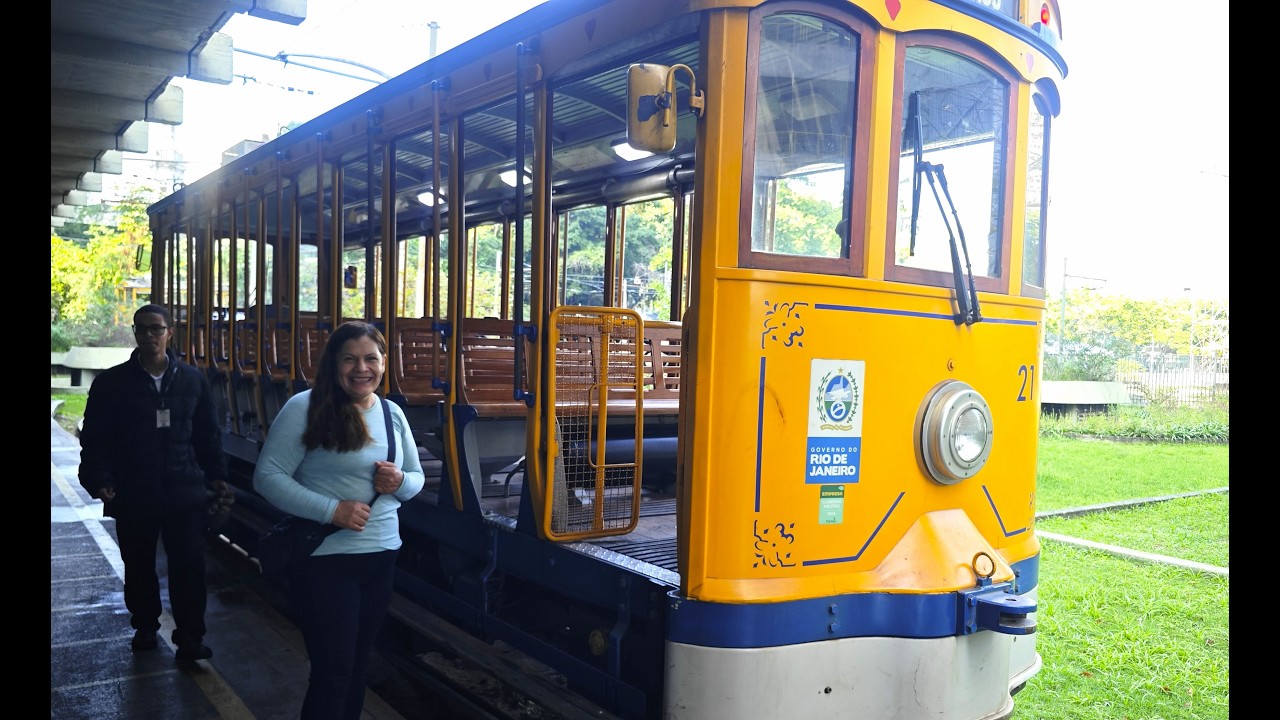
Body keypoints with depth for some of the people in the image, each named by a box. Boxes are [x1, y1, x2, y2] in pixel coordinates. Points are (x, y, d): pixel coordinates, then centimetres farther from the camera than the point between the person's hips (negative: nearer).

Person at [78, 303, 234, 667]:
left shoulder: (193, 380, 6)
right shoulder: (112, 383, 1)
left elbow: (209, 435, 10)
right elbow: (95, 439, 0)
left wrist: (216, 479, 6)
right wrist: (101, 482, -11)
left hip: (185, 493, 0)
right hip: (133, 496, 0)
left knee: (189, 567, -2)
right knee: (139, 568, 14)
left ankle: (190, 639, 8)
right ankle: (145, 627, 35)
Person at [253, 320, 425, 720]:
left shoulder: (392, 413, 7)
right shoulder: (305, 407, -12)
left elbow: (417, 477, 15)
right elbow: (266, 476, -15)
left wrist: (400, 482, -10)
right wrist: (332, 510, -23)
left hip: (383, 556, 6)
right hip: (325, 560, -6)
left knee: (356, 666, 19)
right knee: (332, 675, 2)